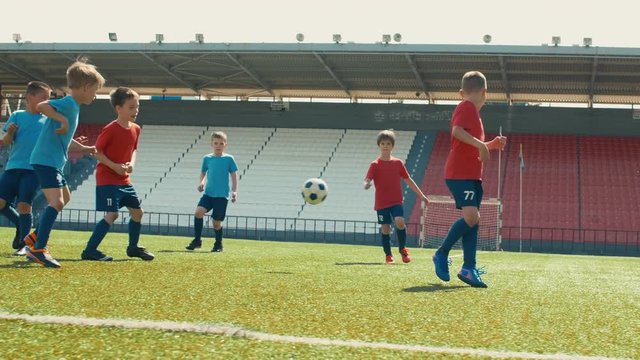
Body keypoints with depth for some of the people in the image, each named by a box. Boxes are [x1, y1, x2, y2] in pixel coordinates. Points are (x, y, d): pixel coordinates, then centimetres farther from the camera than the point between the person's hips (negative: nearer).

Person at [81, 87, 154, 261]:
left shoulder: (136, 129, 5)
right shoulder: (110, 129, -17)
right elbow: (96, 151, -13)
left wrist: (131, 163, -2)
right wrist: (114, 166, -21)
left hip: (124, 180, 8)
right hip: (107, 179, -8)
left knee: (137, 211, 11)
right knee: (112, 214, -14)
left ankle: (133, 247, 28)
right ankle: (90, 250, -7)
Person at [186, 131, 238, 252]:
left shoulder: (229, 159, 0)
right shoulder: (207, 158, 7)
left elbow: (234, 176, 2)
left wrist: (234, 191, -8)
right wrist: (202, 182, -2)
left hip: (222, 195, -2)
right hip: (208, 193, 2)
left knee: (217, 222, 0)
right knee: (199, 211, -21)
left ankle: (218, 244, 24)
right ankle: (197, 240, -9)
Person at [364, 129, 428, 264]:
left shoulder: (398, 163, 6)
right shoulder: (375, 164, -2)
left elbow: (408, 180, 13)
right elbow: (367, 180, -13)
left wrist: (421, 195, 14)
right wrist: (367, 185, -39)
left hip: (396, 201, 1)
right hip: (382, 203, -1)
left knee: (400, 221, -20)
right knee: (385, 229, 1)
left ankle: (403, 248, 1)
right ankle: (388, 255, 16)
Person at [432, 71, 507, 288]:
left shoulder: (471, 110, 22)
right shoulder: (467, 107, -7)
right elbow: (457, 131, -26)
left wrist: (491, 145, 22)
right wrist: (481, 144, -28)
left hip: (472, 175, 10)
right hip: (460, 173, -10)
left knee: (473, 220, 4)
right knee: (471, 216, -20)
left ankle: (469, 268, 3)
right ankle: (442, 254, -6)